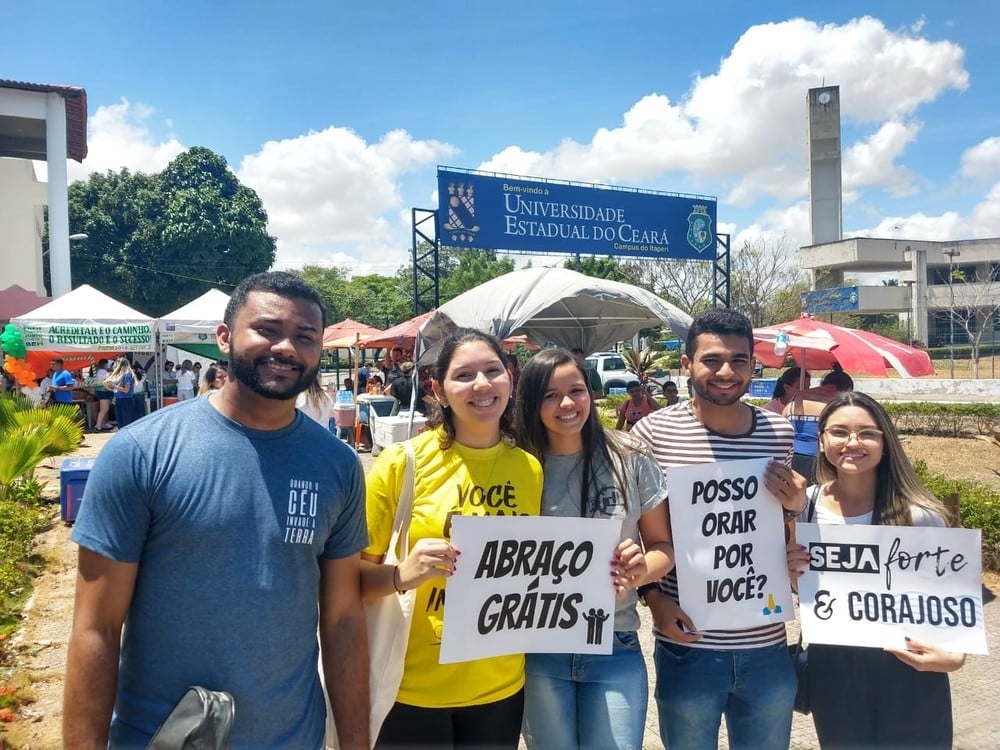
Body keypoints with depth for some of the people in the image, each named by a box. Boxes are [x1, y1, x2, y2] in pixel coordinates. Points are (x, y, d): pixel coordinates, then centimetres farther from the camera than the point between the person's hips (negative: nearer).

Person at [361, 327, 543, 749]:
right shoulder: (403, 462, -14)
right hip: (412, 689, -3)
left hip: (501, 687, 3)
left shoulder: (531, 468, -3)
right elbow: (353, 573, -9)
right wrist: (403, 575, -27)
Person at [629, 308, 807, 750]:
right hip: (687, 646, -2)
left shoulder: (780, 433, 0)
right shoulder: (653, 432, -11)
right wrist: (653, 596, -11)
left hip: (767, 647, 3)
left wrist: (797, 506, -8)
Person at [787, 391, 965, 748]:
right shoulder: (805, 505, -5)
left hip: (907, 672, -3)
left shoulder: (919, 515, -14)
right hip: (831, 671, 3)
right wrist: (791, 572, -14)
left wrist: (954, 655, -21)